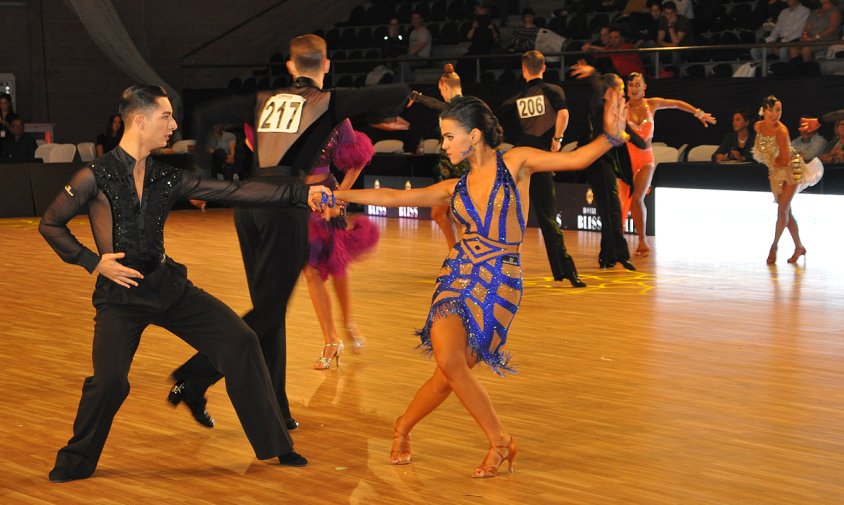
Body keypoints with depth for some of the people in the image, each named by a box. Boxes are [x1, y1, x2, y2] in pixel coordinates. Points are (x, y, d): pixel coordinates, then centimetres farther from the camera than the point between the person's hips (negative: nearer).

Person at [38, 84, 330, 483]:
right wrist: (93, 261, -10)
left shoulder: (167, 178, 4)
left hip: (167, 284, 5)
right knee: (109, 381, -18)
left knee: (240, 342, -5)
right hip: (120, 292, -5)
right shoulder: (96, 177, -9)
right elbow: (50, 224, -1)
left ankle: (275, 446, 5)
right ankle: (76, 462, 11)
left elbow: (233, 192, 0)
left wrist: (301, 194, -6)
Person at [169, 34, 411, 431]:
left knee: (268, 307, 13)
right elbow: (399, 93, 3)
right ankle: (193, 378, -12)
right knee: (269, 309, -2)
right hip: (287, 203, -6)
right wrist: (384, 115, 25)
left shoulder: (265, 100, 20)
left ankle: (273, 407, 16)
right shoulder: (329, 102, 8)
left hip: (249, 200, 6)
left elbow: (205, 115, 21)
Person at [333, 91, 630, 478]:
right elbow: (393, 197, 12)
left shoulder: (516, 163, 2)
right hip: (459, 275, 4)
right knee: (449, 362, -14)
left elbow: (576, 159, -7)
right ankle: (500, 442, 5)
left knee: (452, 370, -9)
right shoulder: (455, 189, 12)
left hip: (499, 285, -3)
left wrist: (610, 136, -25)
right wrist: (337, 194, 8)